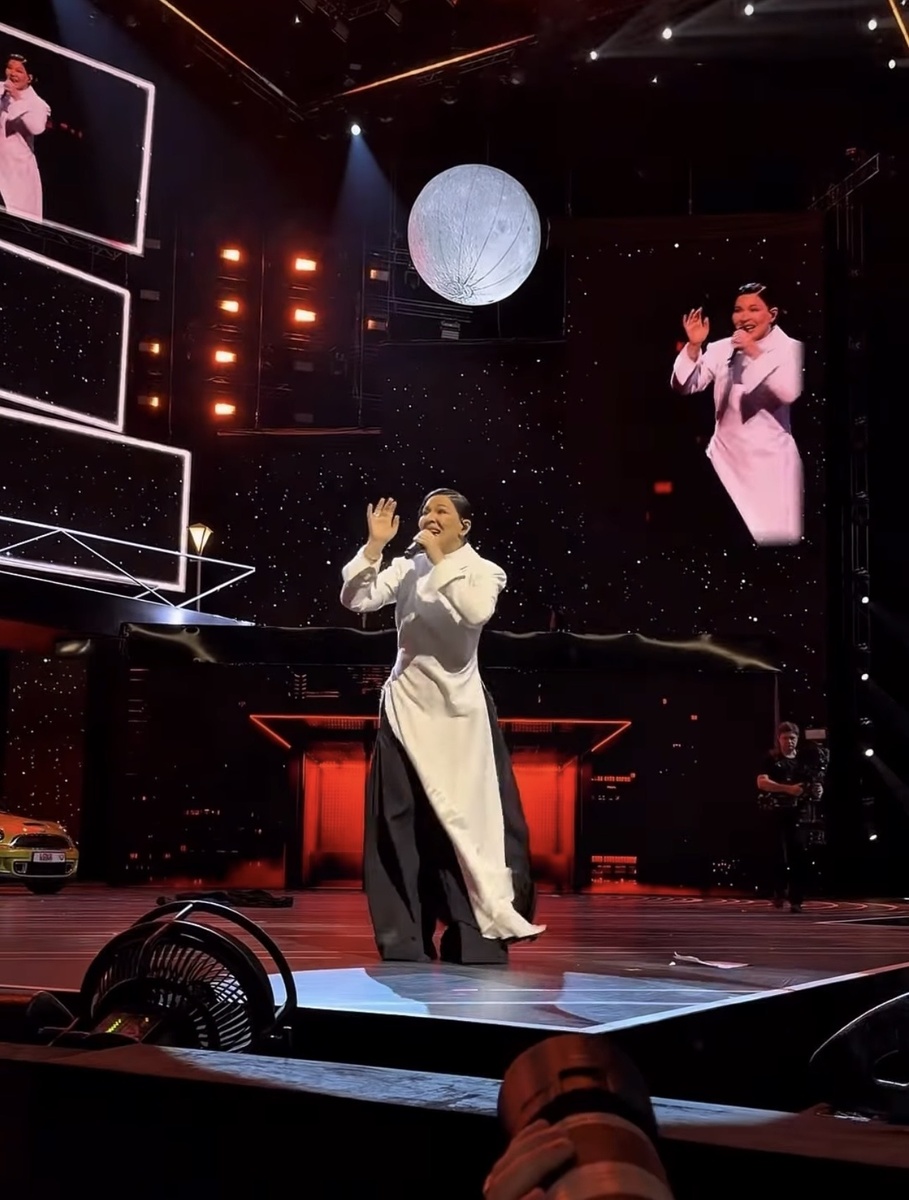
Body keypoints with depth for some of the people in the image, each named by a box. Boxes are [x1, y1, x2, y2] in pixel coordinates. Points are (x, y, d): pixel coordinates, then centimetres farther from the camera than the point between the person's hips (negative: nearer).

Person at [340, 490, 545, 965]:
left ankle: (474, 935, 5)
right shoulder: (406, 567, 4)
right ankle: (406, 938, 10)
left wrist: (438, 559, -18)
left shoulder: (484, 571, -1)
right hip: (407, 706, 2)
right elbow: (355, 600, -8)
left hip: (459, 708, -1)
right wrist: (375, 545, -14)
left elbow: (476, 611, -23)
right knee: (401, 822, 2)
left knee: (469, 817, -3)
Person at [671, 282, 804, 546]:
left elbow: (789, 392, -19)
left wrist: (755, 353, -21)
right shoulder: (721, 349, 8)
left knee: (775, 535, -2)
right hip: (726, 456, 3)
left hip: (770, 458, -3)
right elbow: (684, 386, 1)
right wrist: (693, 346, -13)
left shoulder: (788, 348, -1)